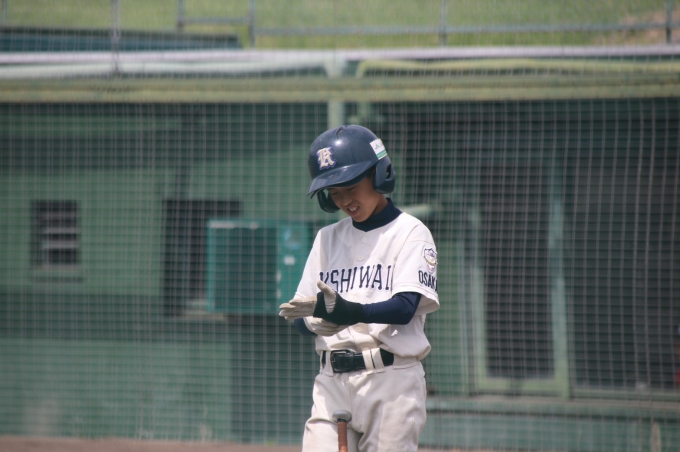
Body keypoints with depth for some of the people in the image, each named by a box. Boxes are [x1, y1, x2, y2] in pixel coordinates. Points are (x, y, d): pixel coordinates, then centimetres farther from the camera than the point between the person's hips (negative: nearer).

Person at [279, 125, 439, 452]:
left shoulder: (410, 233, 0)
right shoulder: (328, 238, 17)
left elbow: (405, 308, -14)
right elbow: (300, 315, 11)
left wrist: (352, 312, -32)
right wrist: (317, 322, -14)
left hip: (391, 379, -5)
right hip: (332, 382, 5)